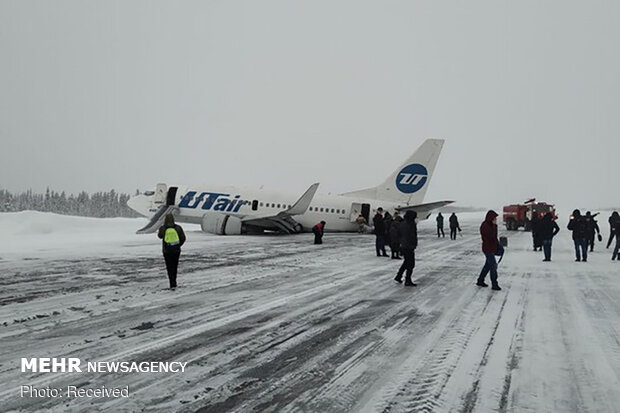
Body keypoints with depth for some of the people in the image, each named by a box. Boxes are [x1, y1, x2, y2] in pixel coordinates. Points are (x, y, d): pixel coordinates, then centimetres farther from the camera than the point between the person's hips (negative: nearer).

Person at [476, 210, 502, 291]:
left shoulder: (491, 225, 11)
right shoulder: (485, 226, -18)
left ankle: (480, 281, 27)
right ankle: (494, 284, -2)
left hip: (492, 248, 10)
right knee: (493, 266, -8)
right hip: (488, 249, -10)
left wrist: (498, 245, 12)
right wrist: (494, 225, -23)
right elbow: (491, 236, -26)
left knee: (488, 265, 17)